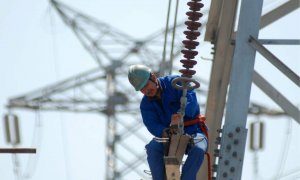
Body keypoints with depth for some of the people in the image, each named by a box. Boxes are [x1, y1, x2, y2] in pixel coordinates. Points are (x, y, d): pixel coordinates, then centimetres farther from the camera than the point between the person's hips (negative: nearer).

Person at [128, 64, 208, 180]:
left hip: (192, 132, -3)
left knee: (198, 149, -36)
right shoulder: (146, 105, 6)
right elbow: (152, 125, -8)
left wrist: (180, 115, -41)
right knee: (152, 148, -29)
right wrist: (164, 132, -32)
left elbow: (190, 98, -22)